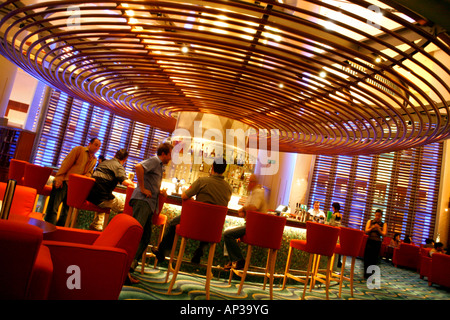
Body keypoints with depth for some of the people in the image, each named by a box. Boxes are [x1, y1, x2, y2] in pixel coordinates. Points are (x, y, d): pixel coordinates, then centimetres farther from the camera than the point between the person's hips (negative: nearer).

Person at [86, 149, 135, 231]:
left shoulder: (103, 162, 19)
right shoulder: (119, 167, -5)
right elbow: (125, 181, -22)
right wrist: (131, 183, 1)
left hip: (89, 196, 8)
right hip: (102, 198, -8)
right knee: (123, 208, 5)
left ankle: (96, 225, 33)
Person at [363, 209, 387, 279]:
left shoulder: (384, 224, 6)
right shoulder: (370, 222, 8)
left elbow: (384, 234, -2)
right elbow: (366, 231, 0)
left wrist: (378, 229, -16)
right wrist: (372, 227, -16)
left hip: (377, 243, 0)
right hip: (369, 241, 0)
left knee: (374, 259, -1)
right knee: (367, 257, -3)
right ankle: (366, 273, 4)